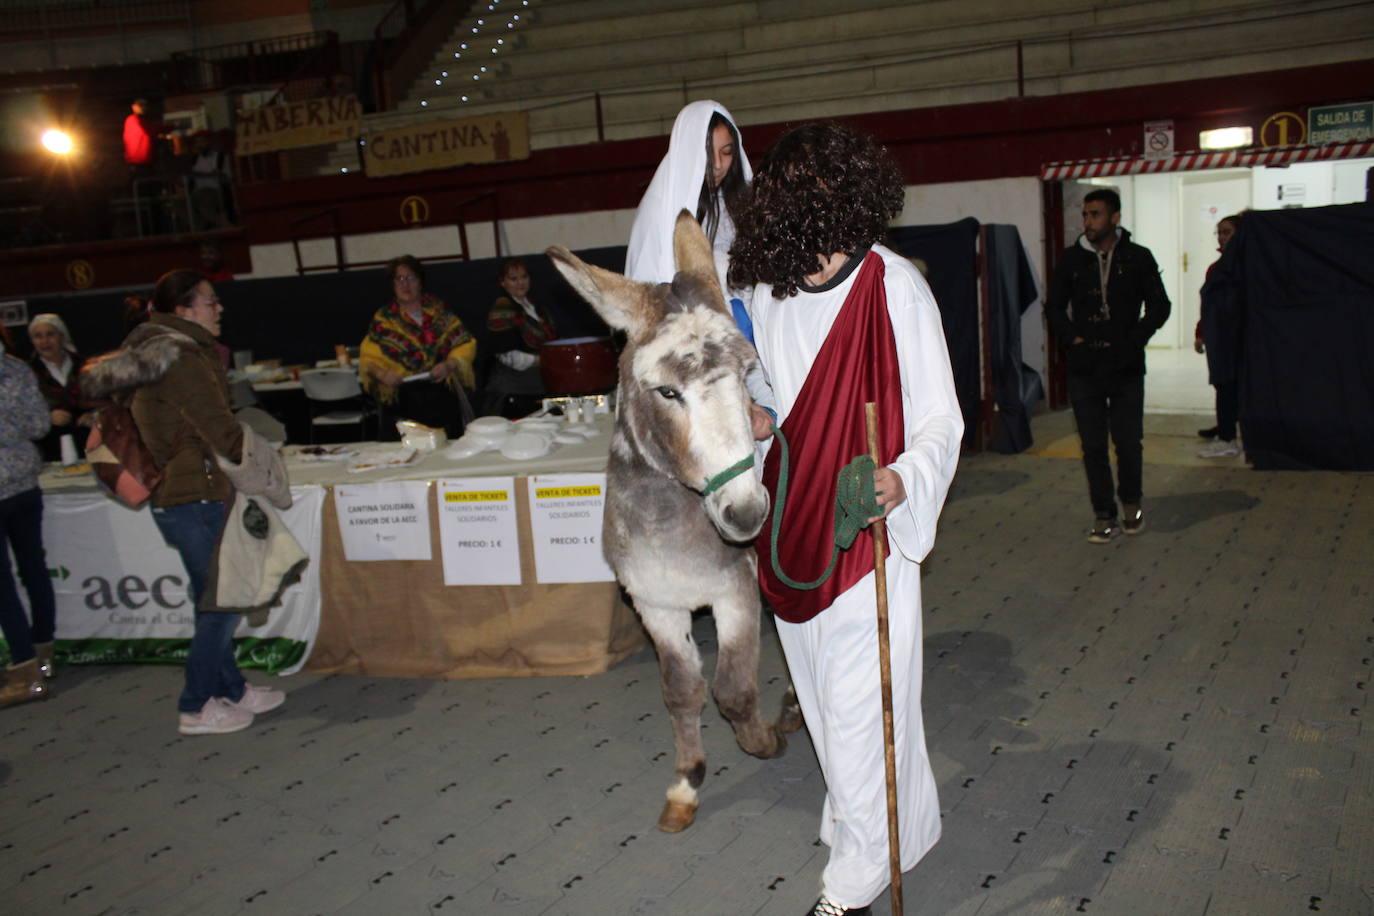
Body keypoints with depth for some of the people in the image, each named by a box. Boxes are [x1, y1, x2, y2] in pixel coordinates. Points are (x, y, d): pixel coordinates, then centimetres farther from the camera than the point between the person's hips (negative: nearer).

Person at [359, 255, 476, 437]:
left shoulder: (437, 309, 10)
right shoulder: (384, 318, 8)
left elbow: (465, 344, 6)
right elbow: (368, 358, 5)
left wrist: (449, 365, -11)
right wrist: (382, 374, -15)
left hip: (443, 390, 1)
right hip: (405, 396, -1)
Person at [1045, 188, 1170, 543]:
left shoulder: (1138, 258, 2)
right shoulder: (1071, 259, 5)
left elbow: (1159, 306, 6)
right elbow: (1054, 307, 13)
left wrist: (1134, 340, -5)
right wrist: (1072, 339, -1)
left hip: (1126, 367, -1)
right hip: (1084, 368, 1)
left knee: (1129, 443, 2)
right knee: (1093, 446, 3)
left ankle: (1130, 502, 26)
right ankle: (1103, 515, 13)